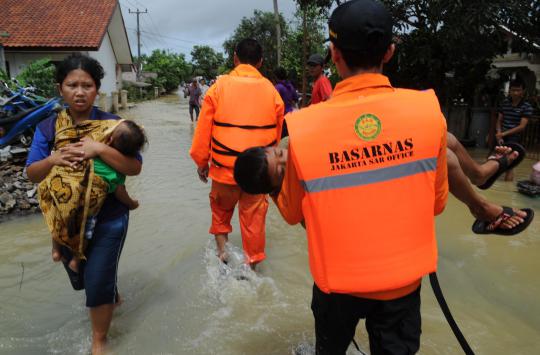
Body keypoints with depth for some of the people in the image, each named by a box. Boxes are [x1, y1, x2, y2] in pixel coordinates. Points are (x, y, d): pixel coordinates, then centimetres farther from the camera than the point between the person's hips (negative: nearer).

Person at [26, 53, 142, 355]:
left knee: (98, 281, 0)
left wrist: (100, 149, -31)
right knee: (81, 276, 23)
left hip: (107, 219, -4)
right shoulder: (47, 127, -3)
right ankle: (111, 296, 55)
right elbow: (32, 174, -3)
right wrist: (52, 160, -24)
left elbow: (135, 168, -18)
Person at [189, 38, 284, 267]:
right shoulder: (271, 90, 0)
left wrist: (201, 162, 9)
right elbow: (276, 135, 5)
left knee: (221, 209, 24)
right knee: (254, 216, 13)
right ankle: (251, 263, 23)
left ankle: (221, 248, 20)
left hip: (224, 166, -1)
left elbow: (203, 131, -3)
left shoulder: (219, 87, -5)